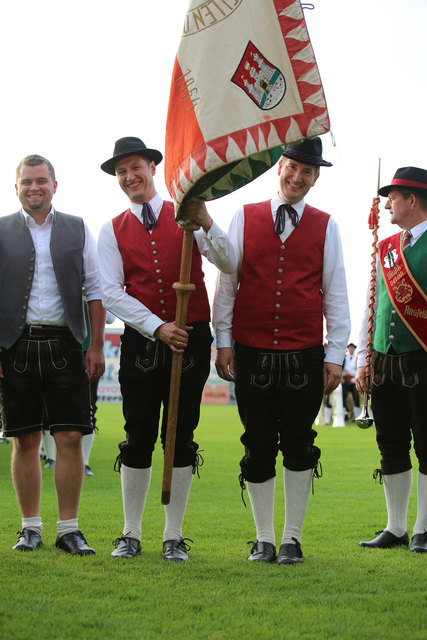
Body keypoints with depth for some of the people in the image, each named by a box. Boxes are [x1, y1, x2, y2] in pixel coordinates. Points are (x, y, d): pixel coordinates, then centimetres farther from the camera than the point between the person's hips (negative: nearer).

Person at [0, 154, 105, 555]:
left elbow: (95, 290, 9)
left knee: (70, 439, -4)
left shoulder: (78, 230, 10)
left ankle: (69, 529, 3)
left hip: (64, 346, 1)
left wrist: (97, 346, 2)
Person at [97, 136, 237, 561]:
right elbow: (110, 293, -1)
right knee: (138, 439, 2)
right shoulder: (113, 231, 7)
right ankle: (131, 535, 11)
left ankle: (174, 537, 10)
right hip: (141, 342, 0)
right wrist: (158, 327, -12)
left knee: (182, 439, 3)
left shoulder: (187, 217, 6)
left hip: (191, 340, 0)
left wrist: (205, 223, -19)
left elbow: (229, 264, -3)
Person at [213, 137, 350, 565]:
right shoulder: (245, 218, 6)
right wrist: (223, 340, 3)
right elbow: (226, 282, 7)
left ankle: (292, 539, 12)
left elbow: (336, 293, 6)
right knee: (258, 447, 4)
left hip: (304, 357, 0)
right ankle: (264, 540, 14)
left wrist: (335, 355, 1)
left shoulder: (325, 227, 6)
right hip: (251, 355, 0)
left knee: (299, 447, 2)